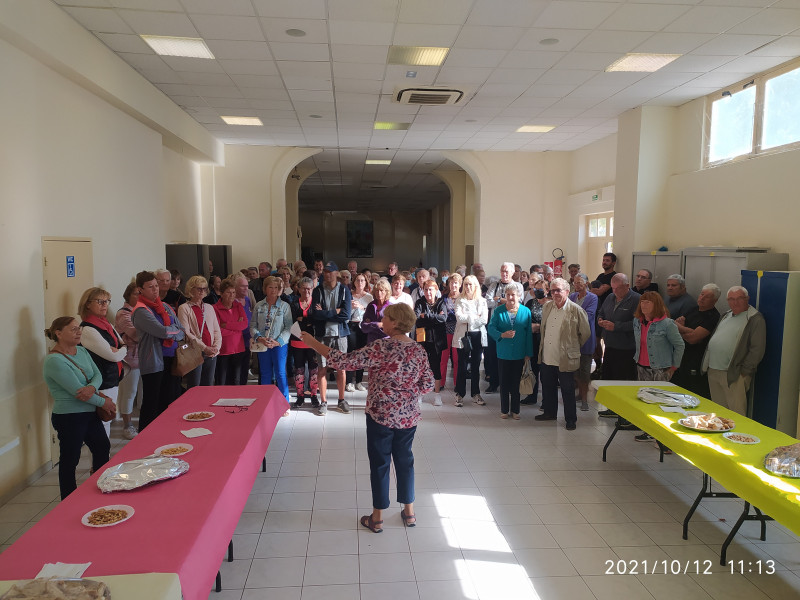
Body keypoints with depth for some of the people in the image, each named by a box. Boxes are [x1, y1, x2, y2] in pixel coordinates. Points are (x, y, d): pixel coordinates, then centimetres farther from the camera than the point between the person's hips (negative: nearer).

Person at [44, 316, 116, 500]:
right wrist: (104, 402, -13)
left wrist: (91, 387, -22)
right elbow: (76, 390, -23)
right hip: (69, 417, -8)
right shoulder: (54, 361, -20)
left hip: (90, 413, 8)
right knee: (70, 460, 6)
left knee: (103, 447, 19)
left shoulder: (82, 351, 5)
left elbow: (97, 375, 2)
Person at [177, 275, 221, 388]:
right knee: (194, 390, -3)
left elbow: (217, 330, 13)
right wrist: (204, 348, -15)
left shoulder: (209, 308, 16)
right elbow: (186, 333, -10)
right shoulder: (184, 308, -2)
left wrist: (216, 347, -4)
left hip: (211, 354, 5)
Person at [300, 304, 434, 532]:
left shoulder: (382, 347, -18)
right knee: (405, 460, 18)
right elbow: (427, 384, 3)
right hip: (409, 416, 5)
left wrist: (314, 343, -14)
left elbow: (346, 361, -21)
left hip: (380, 415, -5)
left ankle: (377, 518, 21)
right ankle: (409, 513, 30)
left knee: (380, 464, 8)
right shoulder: (419, 350, -1)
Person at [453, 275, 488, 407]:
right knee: (462, 366, 1)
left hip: (478, 336, 2)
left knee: (476, 366, 9)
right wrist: (475, 317, -9)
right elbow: (459, 317, -11)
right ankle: (460, 395, 9)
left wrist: (467, 319, -9)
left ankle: (476, 394, 19)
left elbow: (484, 320, -5)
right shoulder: (460, 300, 3)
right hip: (463, 336, -2)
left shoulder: (482, 301, 8)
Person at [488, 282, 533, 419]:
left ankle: (515, 410, 21)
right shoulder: (498, 311, 0)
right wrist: (502, 335, -23)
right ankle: (504, 410, 21)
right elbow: (491, 328, -4)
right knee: (504, 383, 9)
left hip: (519, 355, 0)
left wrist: (528, 354, -2)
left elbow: (529, 334, 0)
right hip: (503, 354, 0)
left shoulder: (526, 311, 0)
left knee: (516, 383, 9)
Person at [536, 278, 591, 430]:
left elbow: (586, 333, -2)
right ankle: (550, 413, 35)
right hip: (547, 358, 6)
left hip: (565, 360, -5)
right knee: (548, 388, 18)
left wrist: (573, 347, 5)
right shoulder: (546, 307, 7)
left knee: (568, 391, 6)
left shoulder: (576, 310, -11)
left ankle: (571, 419, 20)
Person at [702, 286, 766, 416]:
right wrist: (708, 365, 16)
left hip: (733, 375, -7)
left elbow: (757, 349, -12)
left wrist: (744, 371, -13)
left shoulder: (755, 319, -6)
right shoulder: (726, 315, 18)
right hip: (713, 371, 7)